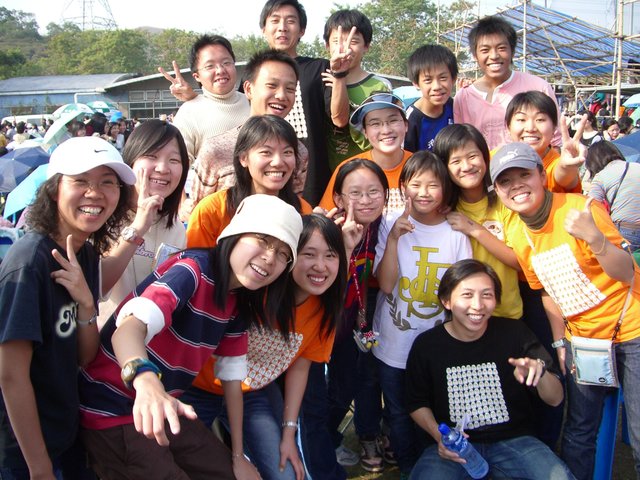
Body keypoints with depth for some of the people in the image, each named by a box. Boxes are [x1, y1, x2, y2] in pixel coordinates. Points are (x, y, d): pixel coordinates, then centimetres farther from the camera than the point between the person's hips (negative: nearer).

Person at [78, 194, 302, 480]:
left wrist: (238, 456, 9)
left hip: (165, 411, 8)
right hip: (111, 411, -8)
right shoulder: (195, 268, -23)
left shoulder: (239, 305, 1)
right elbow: (129, 328, -37)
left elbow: (232, 375, 8)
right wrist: (146, 383, -58)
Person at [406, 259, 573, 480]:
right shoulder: (426, 345, -4)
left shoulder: (514, 333, -3)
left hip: (513, 441, 1)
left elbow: (555, 399, 0)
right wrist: (439, 436, -9)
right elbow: (418, 404, 10)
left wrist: (540, 371, -22)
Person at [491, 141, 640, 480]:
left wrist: (594, 237, -38)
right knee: (578, 431, 11)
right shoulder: (518, 237, -1)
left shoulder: (580, 208, -19)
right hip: (582, 336, 5)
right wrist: (559, 342, 8)